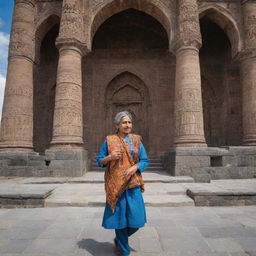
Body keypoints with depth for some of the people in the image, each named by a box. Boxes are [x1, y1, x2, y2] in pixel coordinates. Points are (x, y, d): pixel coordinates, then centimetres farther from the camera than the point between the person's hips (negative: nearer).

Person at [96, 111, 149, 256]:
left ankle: (119, 240, 34)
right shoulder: (109, 141, 2)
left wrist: (135, 167, -13)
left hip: (133, 183, 2)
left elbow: (145, 160, 5)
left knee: (136, 219, 3)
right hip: (116, 184, -2)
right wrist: (109, 157, -16)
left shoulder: (136, 140, 7)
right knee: (120, 216, 4)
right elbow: (99, 161, 4)